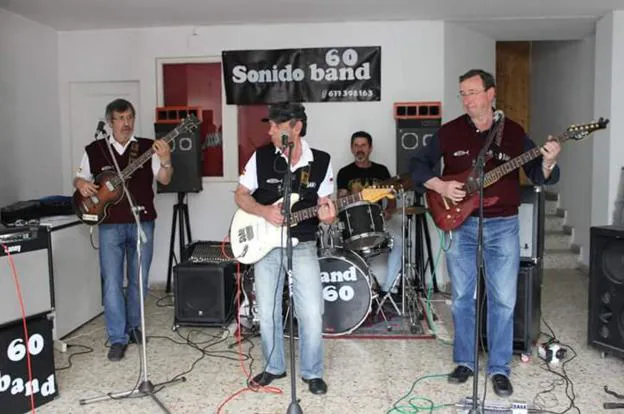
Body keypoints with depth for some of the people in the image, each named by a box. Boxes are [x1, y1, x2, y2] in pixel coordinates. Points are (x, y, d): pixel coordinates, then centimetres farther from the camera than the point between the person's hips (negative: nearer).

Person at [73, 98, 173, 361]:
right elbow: (79, 178, 13)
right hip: (110, 224, 0)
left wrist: (166, 161, -27)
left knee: (139, 280, 11)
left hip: (142, 222, 1)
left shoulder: (148, 147, 1)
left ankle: (133, 326, 30)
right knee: (112, 283, -2)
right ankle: (118, 339, 6)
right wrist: (81, 184, -10)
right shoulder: (94, 150, 4)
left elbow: (164, 180, -8)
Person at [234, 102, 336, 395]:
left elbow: (324, 203, 3)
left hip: (303, 246, -1)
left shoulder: (321, 162, -2)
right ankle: (274, 367, 30)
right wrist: (264, 211, -17)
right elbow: (240, 195, 1)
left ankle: (312, 372, 17)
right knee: (267, 313, 7)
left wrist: (326, 215, -20)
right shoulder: (261, 156, -3)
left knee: (312, 313, -6)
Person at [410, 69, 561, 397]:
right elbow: (418, 166, 3)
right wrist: (441, 187, -13)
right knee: (462, 298, 9)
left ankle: (499, 369, 18)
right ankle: (464, 361, 25)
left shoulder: (514, 133, 1)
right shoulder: (449, 131, 1)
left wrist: (547, 163, -21)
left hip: (503, 226, 0)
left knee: (503, 301, 3)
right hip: (461, 225, 1)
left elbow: (540, 177, 1)